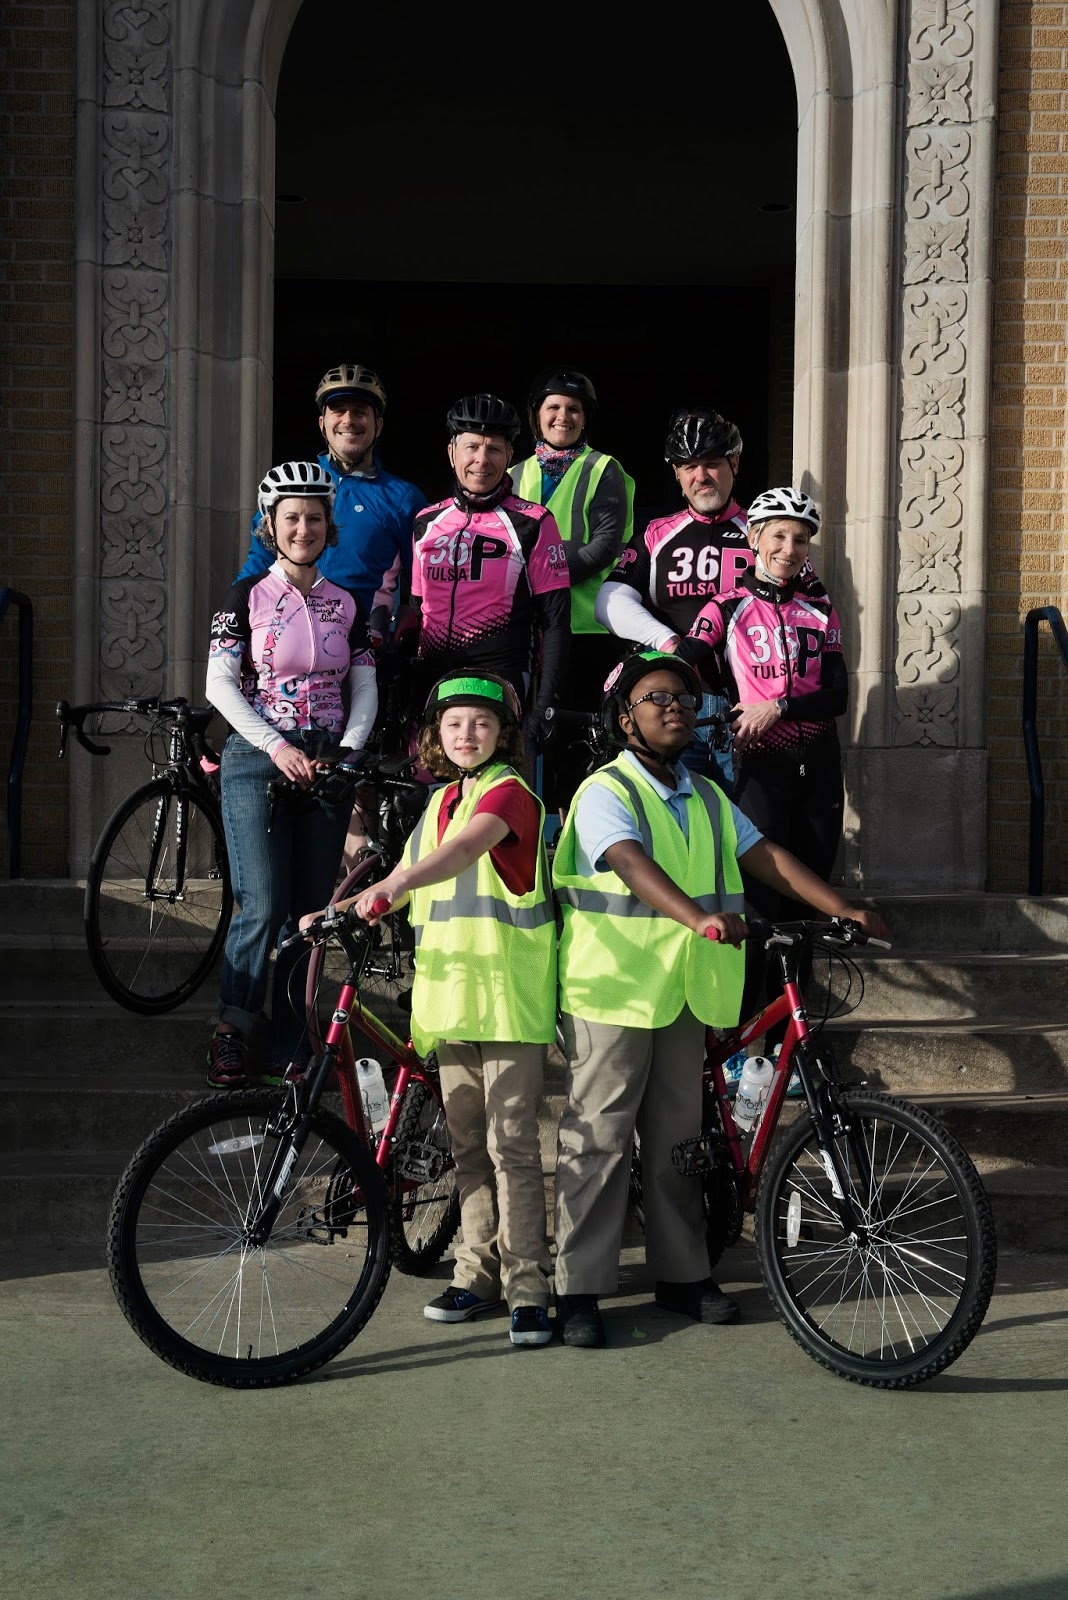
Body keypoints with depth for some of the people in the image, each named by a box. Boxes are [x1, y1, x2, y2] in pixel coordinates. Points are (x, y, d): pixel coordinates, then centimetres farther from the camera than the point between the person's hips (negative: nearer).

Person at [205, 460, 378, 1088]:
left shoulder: (346, 604, 11)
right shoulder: (248, 597, 2)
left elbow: (365, 687, 10)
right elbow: (220, 685, -4)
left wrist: (347, 751, -7)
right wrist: (277, 747, -14)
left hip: (328, 761, 3)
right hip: (258, 759, -3)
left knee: (310, 911, 2)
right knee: (263, 906, -14)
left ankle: (287, 1053, 7)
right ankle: (231, 1030, 2)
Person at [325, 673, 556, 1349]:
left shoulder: (509, 792, -5)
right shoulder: (441, 803, 20)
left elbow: (465, 849, -23)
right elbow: (411, 879, 23)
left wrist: (389, 886, -38)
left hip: (508, 991, -8)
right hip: (451, 988, 8)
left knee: (512, 1143, -9)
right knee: (468, 1144, 11)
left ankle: (527, 1287, -7)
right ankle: (477, 1274, 19)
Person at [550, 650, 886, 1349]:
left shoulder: (707, 797, 15)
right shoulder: (605, 791, -8)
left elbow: (767, 858, 9)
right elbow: (632, 864, -26)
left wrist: (845, 910, -3)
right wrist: (699, 917, -43)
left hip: (684, 991, 7)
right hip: (611, 988, -6)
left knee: (677, 1135, 12)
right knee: (598, 1138, -4)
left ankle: (683, 1273, 21)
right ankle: (580, 1290, -1)